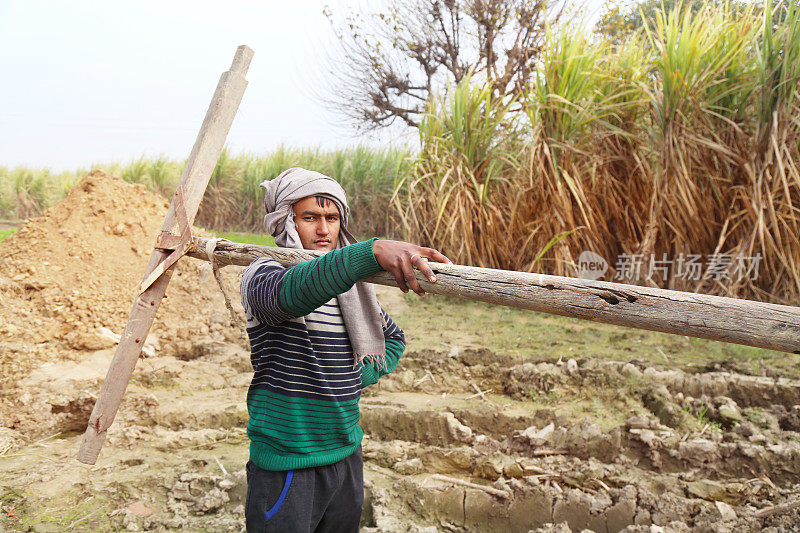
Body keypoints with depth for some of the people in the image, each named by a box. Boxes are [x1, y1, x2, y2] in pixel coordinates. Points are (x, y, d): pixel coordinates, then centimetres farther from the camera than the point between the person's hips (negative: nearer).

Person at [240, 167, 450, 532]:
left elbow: (392, 337, 24)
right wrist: (375, 250, -52)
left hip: (346, 455, 7)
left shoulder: (349, 285, 9)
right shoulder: (262, 275, -12)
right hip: (287, 465, -6)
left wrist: (360, 377, 5)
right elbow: (294, 290, -38)